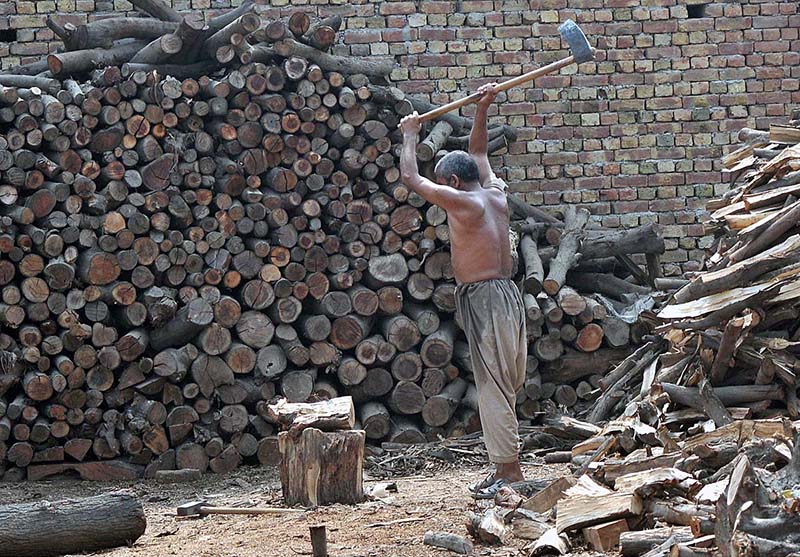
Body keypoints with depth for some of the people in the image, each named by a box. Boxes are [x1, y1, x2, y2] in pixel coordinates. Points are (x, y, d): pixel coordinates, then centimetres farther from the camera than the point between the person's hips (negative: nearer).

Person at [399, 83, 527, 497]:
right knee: (504, 385, 9)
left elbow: (411, 178, -1)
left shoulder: (461, 202, -10)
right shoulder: (496, 195, 11)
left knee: (493, 385, -7)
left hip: (483, 298, -9)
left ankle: (507, 467, -8)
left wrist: (410, 137, 13)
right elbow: (478, 154, 29)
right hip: (507, 293, 9)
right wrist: (482, 111, 23)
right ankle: (506, 466, 12)